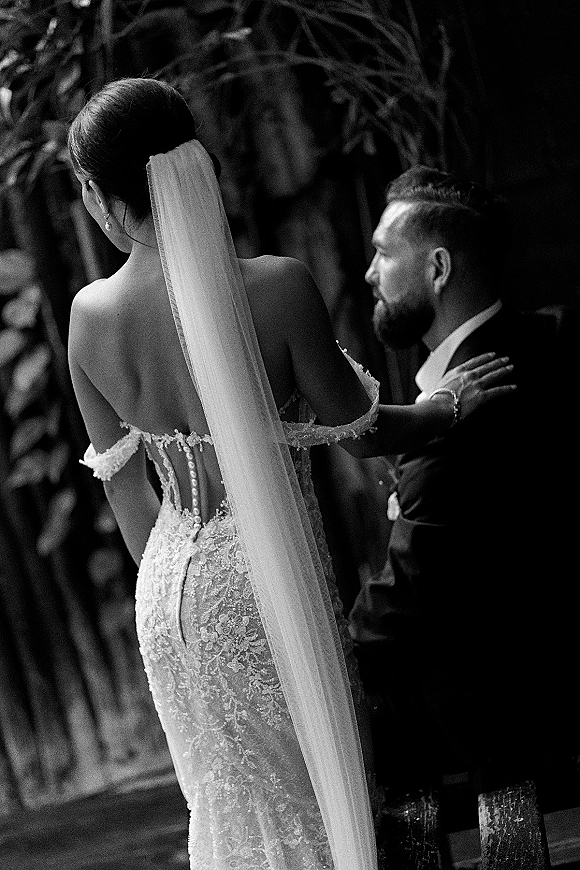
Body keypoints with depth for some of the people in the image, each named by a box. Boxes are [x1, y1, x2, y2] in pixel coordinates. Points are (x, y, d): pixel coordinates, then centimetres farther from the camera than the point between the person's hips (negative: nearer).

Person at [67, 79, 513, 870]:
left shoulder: (90, 315, -8)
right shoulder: (277, 287, -21)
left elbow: (125, 487, 3)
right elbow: (359, 432, -8)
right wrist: (451, 406, 11)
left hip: (169, 590, 4)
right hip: (270, 581, -4)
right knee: (312, 807, 14)